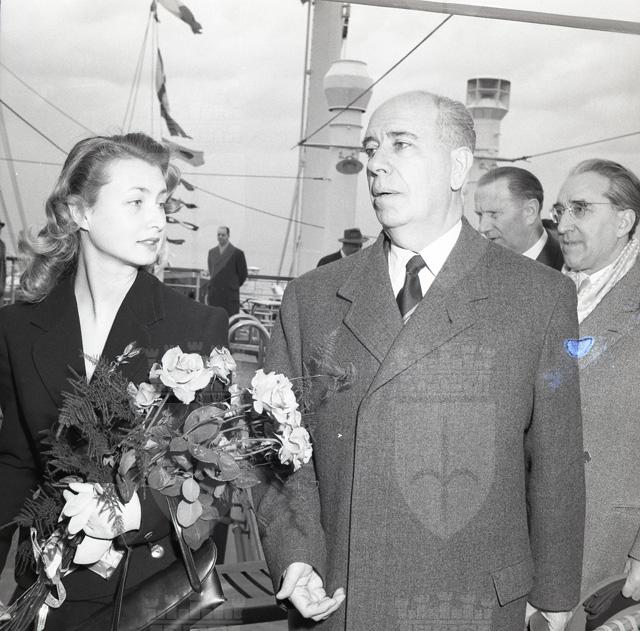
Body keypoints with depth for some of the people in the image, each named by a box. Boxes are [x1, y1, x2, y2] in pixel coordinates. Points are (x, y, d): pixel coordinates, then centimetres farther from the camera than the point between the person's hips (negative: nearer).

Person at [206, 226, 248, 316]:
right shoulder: (211, 252, 13)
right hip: (213, 295, 4)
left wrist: (234, 286, 6)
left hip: (230, 295, -4)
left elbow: (243, 274, 1)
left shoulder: (237, 253, -3)